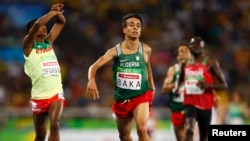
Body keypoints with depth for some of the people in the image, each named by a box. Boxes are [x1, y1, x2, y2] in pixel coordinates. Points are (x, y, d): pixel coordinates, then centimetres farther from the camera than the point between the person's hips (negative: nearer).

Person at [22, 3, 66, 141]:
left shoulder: (49, 41, 12)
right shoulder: (28, 45, -3)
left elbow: (61, 22, 18)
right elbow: (36, 25, -22)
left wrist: (58, 13, -2)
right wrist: (53, 12, -14)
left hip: (56, 94, 3)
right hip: (39, 97, -3)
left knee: (54, 125, -21)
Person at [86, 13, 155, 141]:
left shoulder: (146, 50, -5)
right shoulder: (115, 51, -10)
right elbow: (94, 66, -20)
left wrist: (152, 86, 24)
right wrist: (91, 80, -40)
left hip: (141, 96, -2)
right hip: (121, 98, 2)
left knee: (142, 129, -27)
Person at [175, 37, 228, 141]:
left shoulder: (211, 63, -4)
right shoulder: (185, 64, 10)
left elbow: (224, 85, -6)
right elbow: (181, 80, 28)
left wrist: (208, 85, -24)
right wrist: (177, 89, 5)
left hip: (205, 105, -2)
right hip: (190, 103, 2)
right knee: (189, 130, -24)